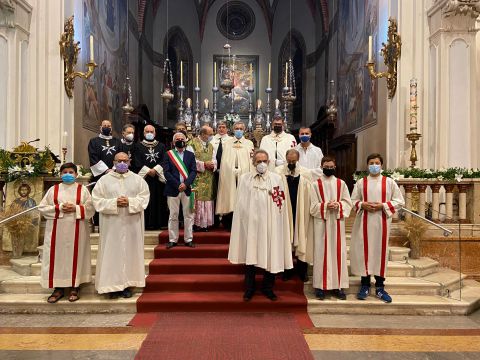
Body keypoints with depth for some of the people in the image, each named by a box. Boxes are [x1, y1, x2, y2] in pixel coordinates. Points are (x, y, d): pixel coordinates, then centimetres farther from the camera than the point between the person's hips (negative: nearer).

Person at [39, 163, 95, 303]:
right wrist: (59, 208, -11)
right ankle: (58, 288, 12)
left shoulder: (83, 189, 4)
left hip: (76, 231, -1)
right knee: (57, 257, 2)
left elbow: (90, 208, -2)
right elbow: (42, 207, 3)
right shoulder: (53, 189, 7)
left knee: (75, 257, 2)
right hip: (57, 230, 1)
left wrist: (76, 208, -16)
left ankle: (75, 288, 12)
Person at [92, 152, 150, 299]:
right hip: (111, 225, -1)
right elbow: (97, 200, -2)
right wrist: (114, 203, -16)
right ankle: (113, 284, 10)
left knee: (130, 252, 5)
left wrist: (130, 202, -15)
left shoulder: (137, 179, 7)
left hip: (132, 224, 1)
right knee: (112, 253, 1)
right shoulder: (104, 180, 3)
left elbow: (144, 197, 0)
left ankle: (128, 284, 15)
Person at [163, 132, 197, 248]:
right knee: (173, 216, 4)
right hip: (173, 189, -1)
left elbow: (193, 171, 2)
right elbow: (166, 172, -4)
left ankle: (188, 239, 13)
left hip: (187, 189, 2)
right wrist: (177, 185, -12)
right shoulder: (168, 154, 4)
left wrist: (186, 183, -13)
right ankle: (172, 240, 13)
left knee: (188, 215, 5)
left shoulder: (190, 155, 10)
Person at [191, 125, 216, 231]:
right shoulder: (193, 143, -5)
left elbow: (214, 159, 12)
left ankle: (205, 222, 13)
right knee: (197, 199, -5)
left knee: (207, 199, 6)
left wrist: (212, 165, -11)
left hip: (208, 179, 6)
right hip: (197, 178, -6)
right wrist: (204, 164, -15)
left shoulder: (210, 145, 16)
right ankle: (196, 223, 3)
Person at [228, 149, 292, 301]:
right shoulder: (245, 178, 5)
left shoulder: (277, 179, 3)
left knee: (271, 256, 6)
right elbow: (241, 204, 5)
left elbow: (281, 204, 3)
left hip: (270, 224, 0)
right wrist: (244, 219, -1)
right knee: (250, 254, 5)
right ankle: (249, 289, 21)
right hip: (250, 223, 0)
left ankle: (267, 287, 25)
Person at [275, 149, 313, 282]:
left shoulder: (306, 174, 1)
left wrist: (310, 210, -8)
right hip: (285, 211, 0)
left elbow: (310, 194, -1)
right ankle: (287, 269, 22)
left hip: (301, 213, 0)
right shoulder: (278, 172, -1)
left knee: (302, 240, 7)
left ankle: (302, 270, 21)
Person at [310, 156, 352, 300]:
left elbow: (348, 203, 5)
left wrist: (338, 205, -14)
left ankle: (338, 285, 13)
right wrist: (326, 206, -17)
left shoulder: (341, 183, 7)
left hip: (337, 222, 2)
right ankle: (321, 285, 8)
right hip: (321, 222, -2)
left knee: (338, 252, 4)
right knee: (322, 252, 0)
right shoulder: (316, 184, 2)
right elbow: (313, 206, -2)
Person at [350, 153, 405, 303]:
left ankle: (380, 287, 16)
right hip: (364, 222, 1)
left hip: (382, 222, 0)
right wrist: (362, 205, -11)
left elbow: (399, 201, 3)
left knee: (381, 251, 4)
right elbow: (353, 200, 9)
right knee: (364, 251, 2)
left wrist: (383, 205, -11)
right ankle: (365, 285, 15)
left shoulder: (389, 182, 4)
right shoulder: (360, 182, 6)